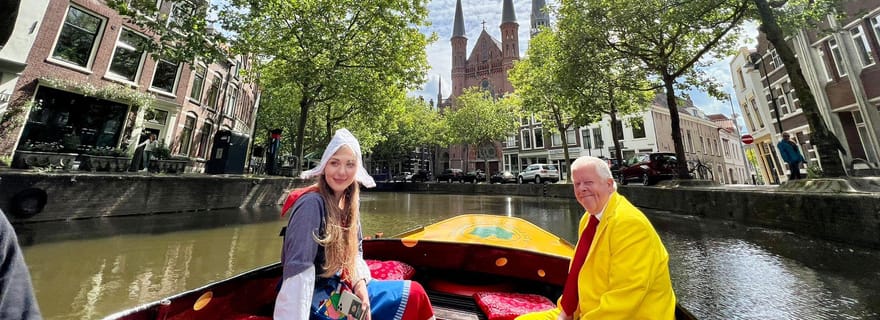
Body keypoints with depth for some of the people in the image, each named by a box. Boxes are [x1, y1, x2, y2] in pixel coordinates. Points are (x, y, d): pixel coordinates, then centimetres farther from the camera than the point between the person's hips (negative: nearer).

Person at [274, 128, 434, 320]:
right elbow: (298, 271, -30)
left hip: (343, 288, 7)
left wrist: (360, 282, -10)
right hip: (316, 302, -7)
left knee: (414, 293, 5)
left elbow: (355, 251, 5)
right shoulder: (311, 204, -24)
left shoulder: (350, 202, -1)